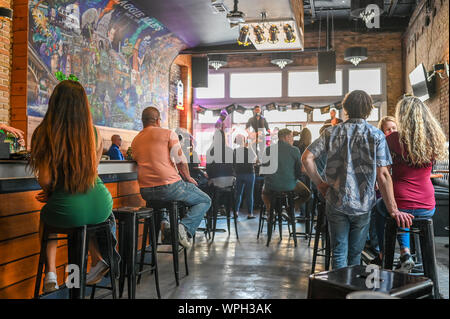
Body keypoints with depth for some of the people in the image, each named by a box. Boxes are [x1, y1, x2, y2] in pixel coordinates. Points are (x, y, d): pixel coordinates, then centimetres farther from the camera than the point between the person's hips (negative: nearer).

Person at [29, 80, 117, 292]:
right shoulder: (93, 133, 3)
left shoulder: (43, 133, -7)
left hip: (66, 211, -2)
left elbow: (45, 180, -7)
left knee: (45, 215, 34)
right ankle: (98, 259, 25)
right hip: (100, 207, 3)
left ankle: (50, 273, 23)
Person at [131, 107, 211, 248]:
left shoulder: (135, 140, 16)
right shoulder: (168, 133, -1)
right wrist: (188, 178, 11)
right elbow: (181, 160, -7)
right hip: (169, 186, -6)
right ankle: (185, 227, -14)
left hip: (146, 192, 7)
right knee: (205, 201, 10)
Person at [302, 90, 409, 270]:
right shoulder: (376, 135, -5)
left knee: (339, 254, 8)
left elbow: (307, 158, -7)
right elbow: (383, 175, -9)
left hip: (336, 202, 0)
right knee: (355, 254, 16)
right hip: (362, 204, 0)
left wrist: (320, 184, 3)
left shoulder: (332, 132, 0)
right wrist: (393, 209, -6)